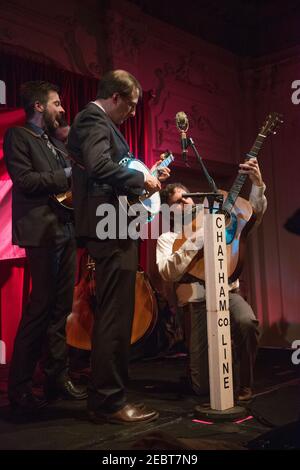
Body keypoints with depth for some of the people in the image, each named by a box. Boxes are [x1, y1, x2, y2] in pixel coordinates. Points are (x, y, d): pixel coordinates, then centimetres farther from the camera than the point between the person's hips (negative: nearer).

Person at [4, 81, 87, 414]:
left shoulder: (53, 142, 23)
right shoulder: (18, 136, 0)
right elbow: (24, 180, -13)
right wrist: (66, 176, -11)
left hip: (65, 230, 8)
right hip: (43, 232, -8)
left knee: (61, 307, 8)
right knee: (40, 308, -8)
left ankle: (57, 377, 17)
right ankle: (19, 386, 4)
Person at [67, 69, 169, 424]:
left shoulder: (98, 121, 24)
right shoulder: (94, 119, -8)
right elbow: (99, 166, -25)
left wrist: (145, 177, 17)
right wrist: (141, 179, -14)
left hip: (109, 228, 11)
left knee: (110, 316, 15)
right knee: (115, 317, -7)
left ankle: (104, 397, 26)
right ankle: (109, 403, 2)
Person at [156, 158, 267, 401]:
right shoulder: (167, 237, 8)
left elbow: (253, 216, 6)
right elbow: (167, 273, -10)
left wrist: (258, 184, -9)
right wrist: (194, 243, -17)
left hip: (227, 292, 2)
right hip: (196, 301, -1)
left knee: (247, 321, -35)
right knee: (204, 385, -10)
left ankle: (245, 384, -7)